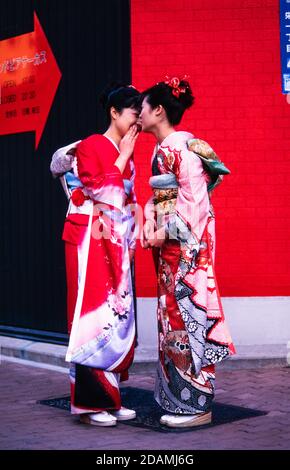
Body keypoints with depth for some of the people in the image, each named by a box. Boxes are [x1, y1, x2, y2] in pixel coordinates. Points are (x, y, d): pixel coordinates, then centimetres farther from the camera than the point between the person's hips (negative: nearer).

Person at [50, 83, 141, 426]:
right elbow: (98, 191, -16)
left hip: (117, 244, 8)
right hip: (91, 241, -8)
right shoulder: (90, 146, -6)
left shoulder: (127, 154, 16)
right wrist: (123, 157, -10)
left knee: (116, 313, 6)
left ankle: (109, 396, 12)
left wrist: (136, 229, 6)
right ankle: (90, 401, -2)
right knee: (93, 313, -7)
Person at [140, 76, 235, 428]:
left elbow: (195, 200, -17)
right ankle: (178, 400, 19)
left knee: (187, 316, -6)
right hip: (168, 244, 9)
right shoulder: (160, 149, 15)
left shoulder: (181, 146, -12)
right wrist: (149, 222, -2)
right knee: (172, 316, 11)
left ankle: (197, 405, 2)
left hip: (187, 243, -9)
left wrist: (165, 233, -16)